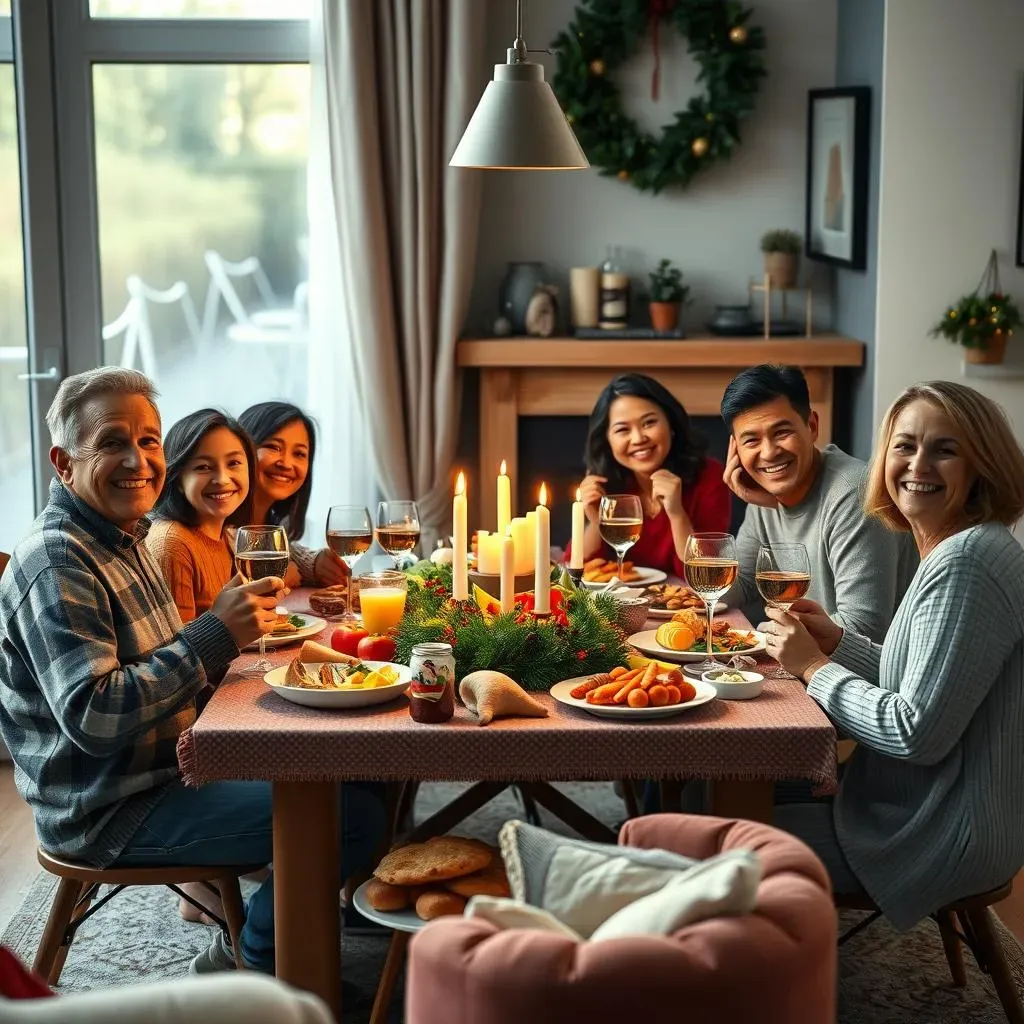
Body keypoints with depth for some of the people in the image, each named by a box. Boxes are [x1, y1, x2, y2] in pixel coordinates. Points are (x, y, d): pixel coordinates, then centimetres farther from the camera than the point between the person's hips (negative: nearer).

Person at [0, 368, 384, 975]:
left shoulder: (125, 539, 11)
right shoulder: (56, 565, -22)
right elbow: (91, 718, -30)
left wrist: (232, 633, 0)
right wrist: (216, 634, -32)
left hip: (167, 770, 11)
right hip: (109, 813, -11)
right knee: (356, 816, -17)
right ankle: (250, 966, 5)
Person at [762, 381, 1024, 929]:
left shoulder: (967, 564, -24)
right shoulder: (953, 552, 8)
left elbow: (917, 732, -26)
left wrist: (815, 667, -14)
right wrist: (837, 641, 1)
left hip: (950, 837, -10)